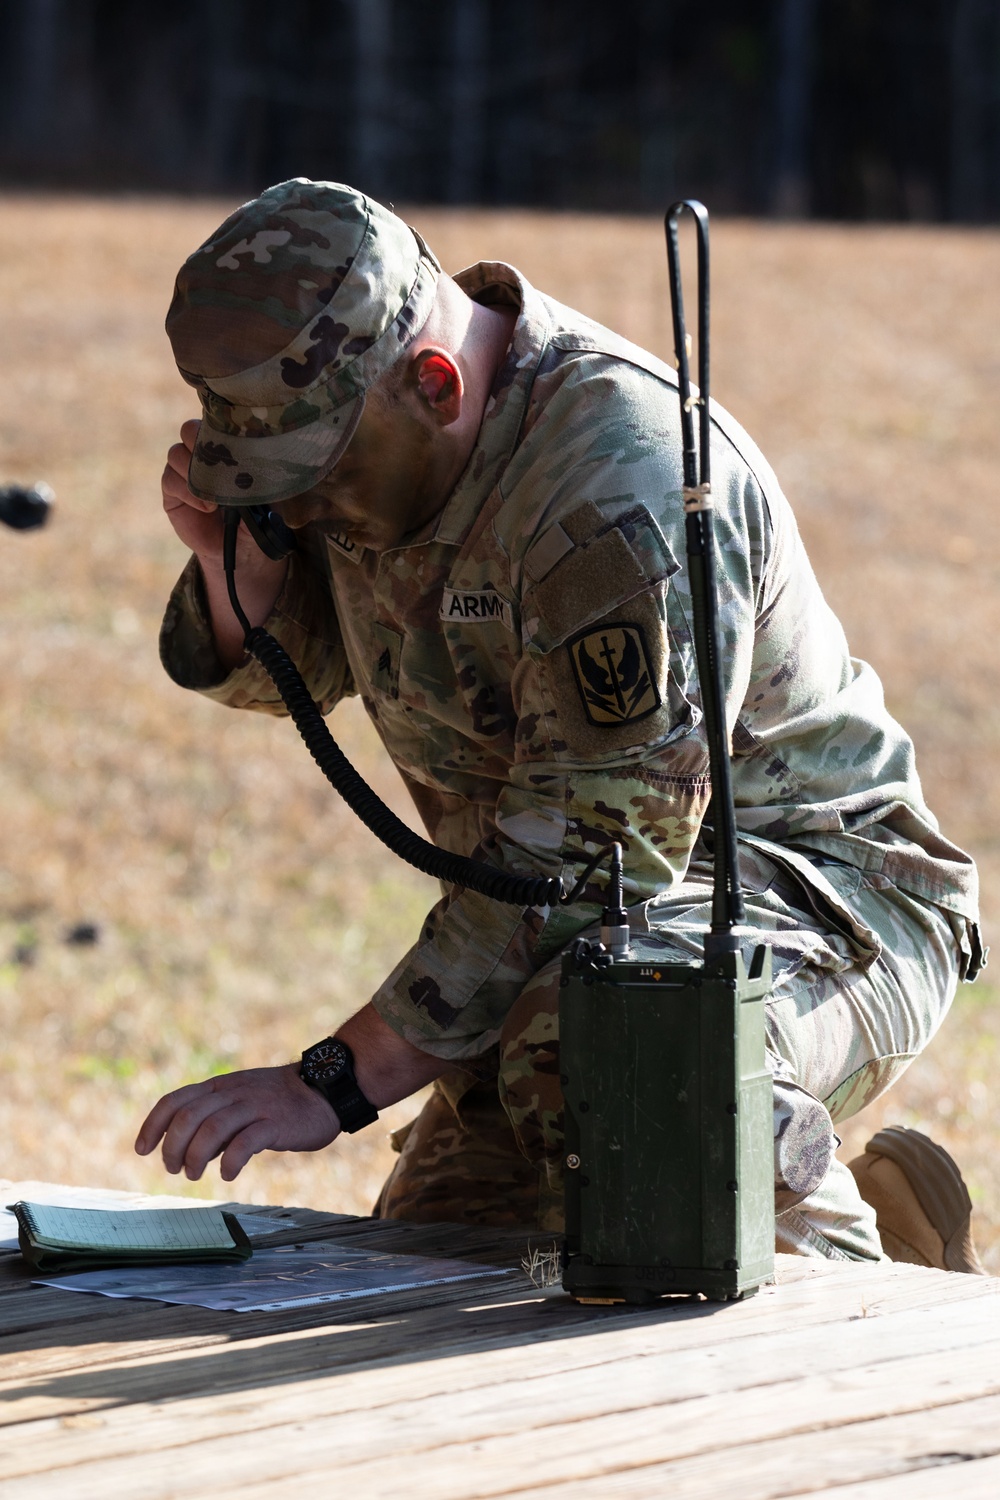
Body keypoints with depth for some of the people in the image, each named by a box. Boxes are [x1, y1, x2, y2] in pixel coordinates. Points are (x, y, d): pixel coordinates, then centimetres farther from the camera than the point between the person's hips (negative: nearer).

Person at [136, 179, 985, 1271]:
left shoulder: (618, 482, -29)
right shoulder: (356, 413, -1)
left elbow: (587, 854, -31)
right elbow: (290, 665, 16)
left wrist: (339, 1081, -32)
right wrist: (231, 556, -9)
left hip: (811, 886, -9)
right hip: (571, 941, 9)